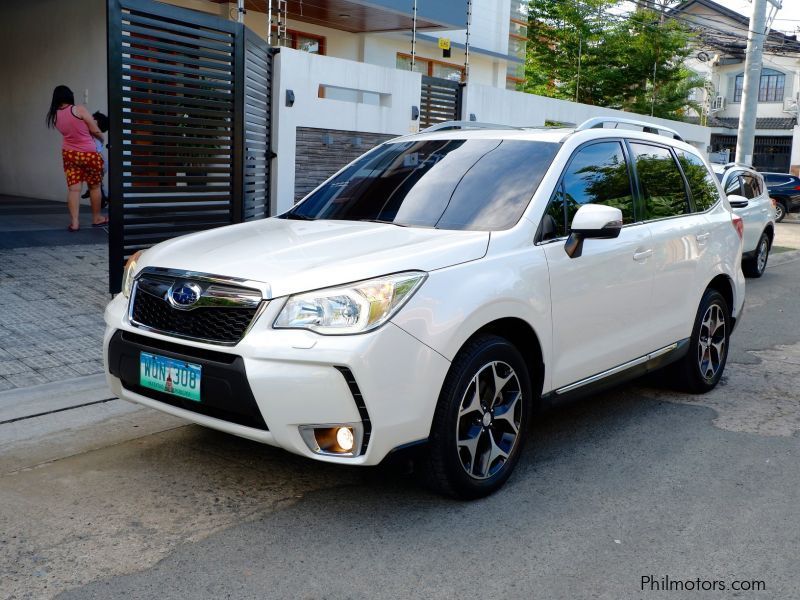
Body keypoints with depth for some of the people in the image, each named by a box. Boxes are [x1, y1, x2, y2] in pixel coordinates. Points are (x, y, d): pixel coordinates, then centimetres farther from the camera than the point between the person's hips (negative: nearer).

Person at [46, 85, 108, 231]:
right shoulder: (79, 110, -16)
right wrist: (102, 138, 8)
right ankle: (97, 218, 23)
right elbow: (95, 131, -12)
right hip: (89, 154, -4)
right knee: (94, 187, 12)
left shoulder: (55, 116, 1)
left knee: (73, 189, 3)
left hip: (69, 154, 4)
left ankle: (74, 222, -5)